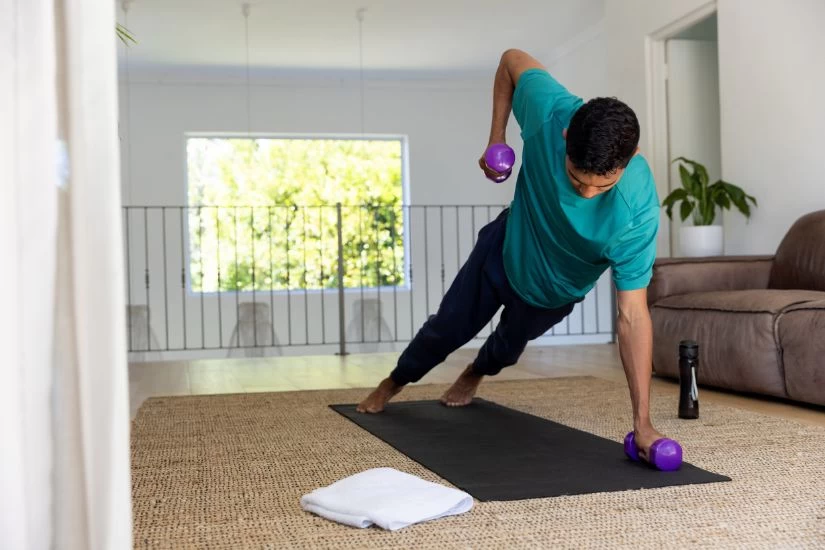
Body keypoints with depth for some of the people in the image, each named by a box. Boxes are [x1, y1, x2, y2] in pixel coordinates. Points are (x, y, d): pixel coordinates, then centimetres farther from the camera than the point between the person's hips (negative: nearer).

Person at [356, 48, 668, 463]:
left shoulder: (637, 211, -41)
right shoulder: (551, 111, -38)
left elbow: (632, 316, -37)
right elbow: (512, 60, -15)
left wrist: (642, 422, -39)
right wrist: (496, 137, -19)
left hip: (554, 291, 0)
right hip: (507, 246, 1)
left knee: (511, 344, 26)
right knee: (448, 327, 16)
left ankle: (474, 375, 63)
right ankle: (394, 383, 47)